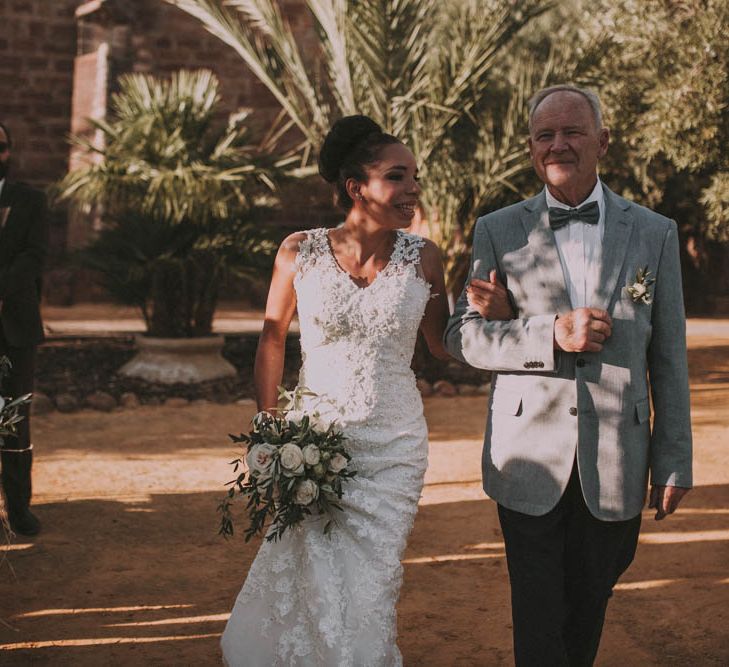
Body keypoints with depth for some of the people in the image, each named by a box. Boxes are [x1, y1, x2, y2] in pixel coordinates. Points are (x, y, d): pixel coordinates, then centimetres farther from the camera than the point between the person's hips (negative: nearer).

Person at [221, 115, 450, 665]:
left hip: (392, 452, 1)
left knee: (367, 597, 7)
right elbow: (273, 335, 8)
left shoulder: (422, 258, -4)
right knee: (313, 593, 4)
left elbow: (443, 346, 7)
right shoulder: (300, 252, -5)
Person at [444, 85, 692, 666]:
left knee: (589, 608, 15)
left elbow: (669, 359, 4)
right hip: (530, 462, -1)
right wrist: (551, 333, -18)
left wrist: (674, 463, 3)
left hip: (616, 466, 1)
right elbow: (462, 334, -3)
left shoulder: (655, 234, 3)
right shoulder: (498, 232, 1)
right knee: (539, 619, 5)